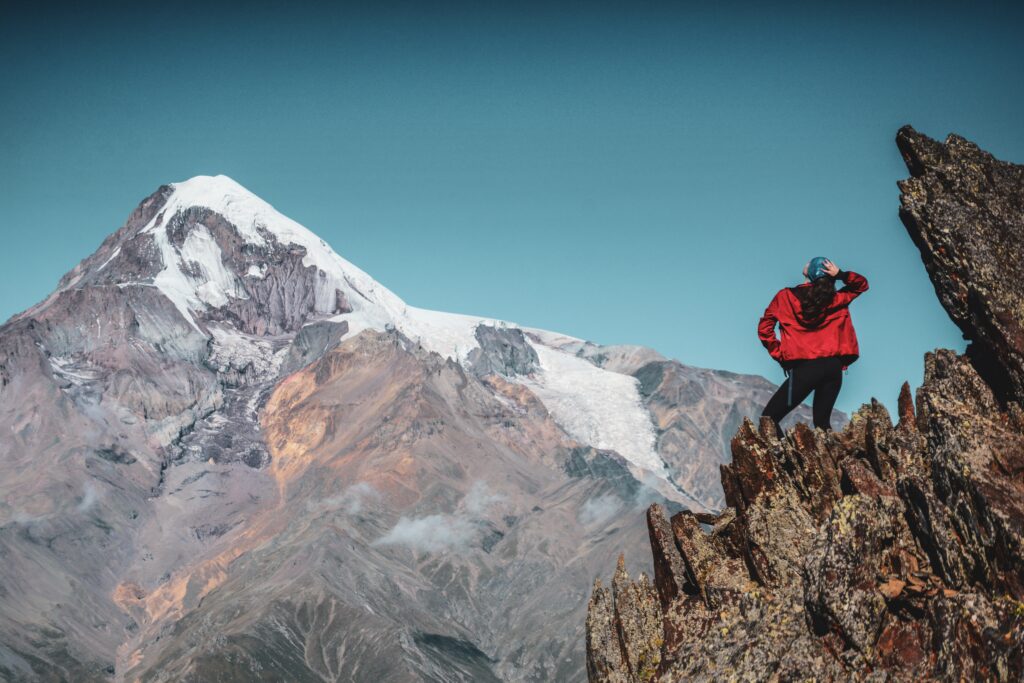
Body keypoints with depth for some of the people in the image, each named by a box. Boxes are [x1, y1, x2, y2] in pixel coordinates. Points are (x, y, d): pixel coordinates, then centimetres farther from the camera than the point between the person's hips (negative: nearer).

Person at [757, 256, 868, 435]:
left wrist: (779, 353, 8)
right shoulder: (836, 299, 8)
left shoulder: (786, 296, 2)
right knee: (822, 421, 16)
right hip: (834, 367, 5)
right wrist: (840, 274, 6)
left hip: (805, 367, -4)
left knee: (769, 418, -1)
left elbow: (764, 328, 2)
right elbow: (861, 284, 24)